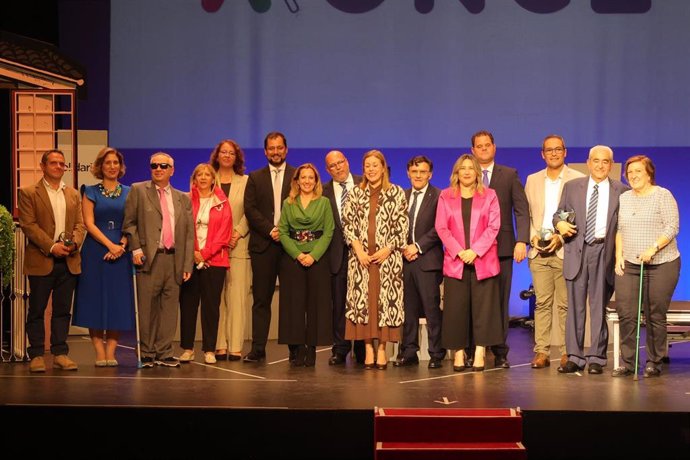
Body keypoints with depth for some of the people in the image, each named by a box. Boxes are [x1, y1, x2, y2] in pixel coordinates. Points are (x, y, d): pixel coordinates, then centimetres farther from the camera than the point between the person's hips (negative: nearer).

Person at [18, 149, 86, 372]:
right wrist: (51, 246, -16)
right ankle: (36, 355, 7)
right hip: (41, 261, -4)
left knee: (63, 310, 6)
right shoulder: (28, 193, 1)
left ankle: (60, 353, 12)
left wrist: (74, 242, -10)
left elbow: (80, 223, 11)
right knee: (36, 310, 1)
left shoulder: (73, 194, 16)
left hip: (69, 261, 4)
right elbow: (28, 224, -8)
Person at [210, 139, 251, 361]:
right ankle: (219, 345, 2)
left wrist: (238, 233, -10)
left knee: (237, 296, -5)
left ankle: (235, 346, -6)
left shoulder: (245, 182, 10)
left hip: (238, 245, 0)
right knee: (216, 297, -1)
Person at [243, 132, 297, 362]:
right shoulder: (255, 178, 12)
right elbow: (250, 209, 3)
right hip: (263, 245, 1)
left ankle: (295, 347, 7)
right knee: (261, 299, 1)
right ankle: (258, 348, 3)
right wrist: (271, 230, -9)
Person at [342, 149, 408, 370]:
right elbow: (347, 224, 5)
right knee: (362, 300, -1)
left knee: (386, 300, -3)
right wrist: (359, 250, -7)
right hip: (361, 256, 2)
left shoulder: (397, 193, 4)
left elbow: (402, 226, 0)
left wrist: (387, 250, -10)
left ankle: (382, 348, 3)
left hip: (387, 256, -2)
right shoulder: (355, 193, 10)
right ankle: (368, 348, 4)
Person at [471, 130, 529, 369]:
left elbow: (521, 210, 4)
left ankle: (500, 353, 7)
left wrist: (521, 241, -8)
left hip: (502, 248, 0)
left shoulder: (510, 175, 9)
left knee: (500, 302, 2)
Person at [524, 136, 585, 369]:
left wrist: (561, 237, -12)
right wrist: (532, 236, -2)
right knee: (542, 303, 1)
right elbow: (525, 214, 15)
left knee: (565, 304, -3)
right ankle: (542, 352, 2)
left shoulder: (578, 180, 3)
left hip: (566, 251, -3)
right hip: (539, 251, 3)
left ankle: (567, 352, 3)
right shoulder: (532, 180, 16)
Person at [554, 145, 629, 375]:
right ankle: (574, 357, 6)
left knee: (599, 306, 2)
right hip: (577, 251, 1)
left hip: (604, 252, -1)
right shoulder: (572, 187, 10)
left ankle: (596, 358, 7)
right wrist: (560, 223, -7)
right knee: (575, 305, 2)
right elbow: (559, 213, 15)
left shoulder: (621, 191, 5)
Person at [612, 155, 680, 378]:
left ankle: (654, 363, 8)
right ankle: (627, 362, 2)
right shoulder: (624, 198, 15)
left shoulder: (662, 195, -1)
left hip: (661, 264, -4)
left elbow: (672, 227, -8)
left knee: (656, 316, -1)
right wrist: (619, 255, 5)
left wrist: (653, 249, -19)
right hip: (629, 265, 4)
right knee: (626, 313, -5)